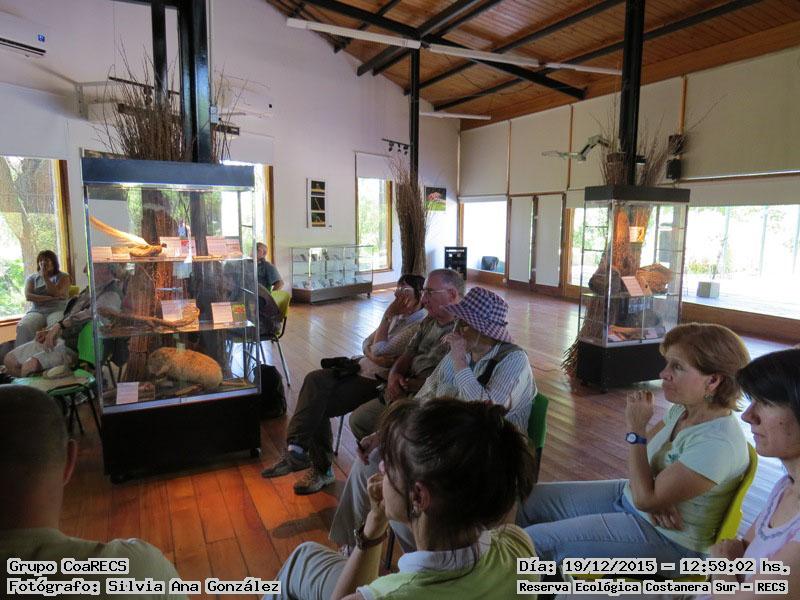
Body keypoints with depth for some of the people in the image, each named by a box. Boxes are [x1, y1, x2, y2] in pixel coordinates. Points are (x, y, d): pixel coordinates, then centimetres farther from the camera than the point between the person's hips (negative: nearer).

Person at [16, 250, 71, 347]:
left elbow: (56, 293, -3)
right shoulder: (31, 278, 20)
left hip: (57, 310, -2)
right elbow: (28, 296, 3)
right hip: (37, 311, 3)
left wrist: (45, 277, -1)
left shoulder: (63, 277, 13)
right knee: (23, 327, -31)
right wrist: (50, 298, -9)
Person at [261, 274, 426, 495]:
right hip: (362, 368, 8)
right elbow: (366, 344, 12)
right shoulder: (398, 316, 14)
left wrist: (388, 315, -11)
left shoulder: (420, 325, -14)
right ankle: (296, 450, -17)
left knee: (318, 405, -16)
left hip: (378, 383, -8)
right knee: (315, 380, -17)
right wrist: (375, 355, -11)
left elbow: (379, 352, -18)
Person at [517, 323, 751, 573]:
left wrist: (636, 428, -23)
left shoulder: (718, 443, -29)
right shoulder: (685, 408, -3)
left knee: (537, 542, -18)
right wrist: (655, 497, -10)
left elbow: (645, 498, -26)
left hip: (669, 540, -8)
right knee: (526, 500, 4)